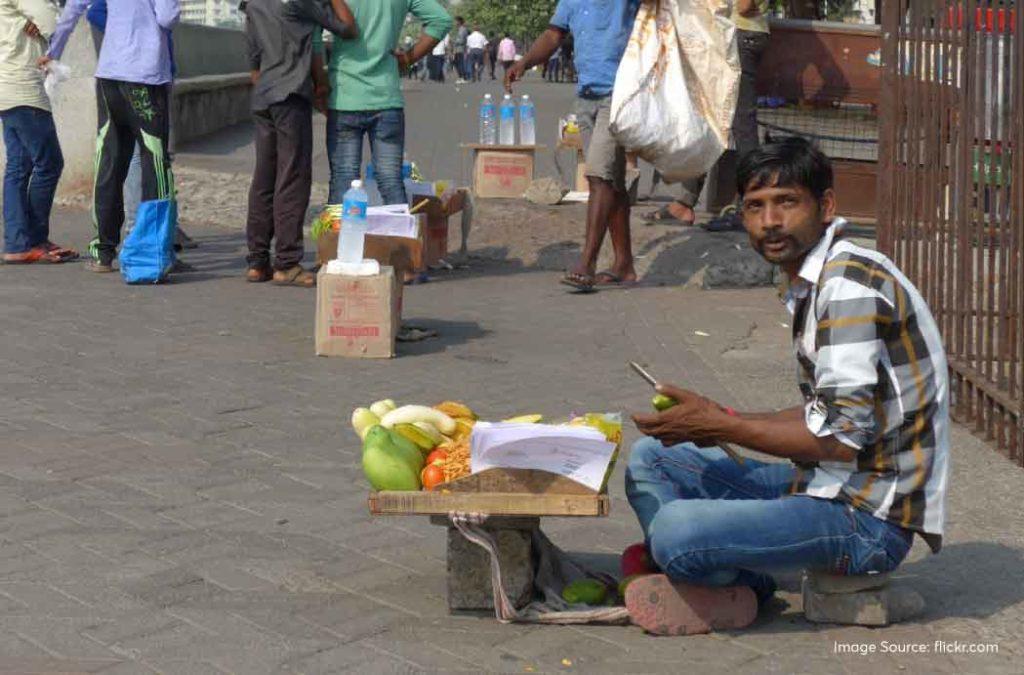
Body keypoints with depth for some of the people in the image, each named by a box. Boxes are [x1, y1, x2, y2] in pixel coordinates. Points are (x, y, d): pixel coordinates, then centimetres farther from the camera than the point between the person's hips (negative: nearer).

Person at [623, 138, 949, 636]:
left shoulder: (849, 281, -18)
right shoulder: (812, 283, 13)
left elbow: (841, 436, -22)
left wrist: (720, 426, -14)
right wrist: (726, 421, 5)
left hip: (867, 518, -11)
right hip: (831, 486, 11)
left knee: (673, 531, -29)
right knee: (650, 457, 15)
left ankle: (742, 587, 2)